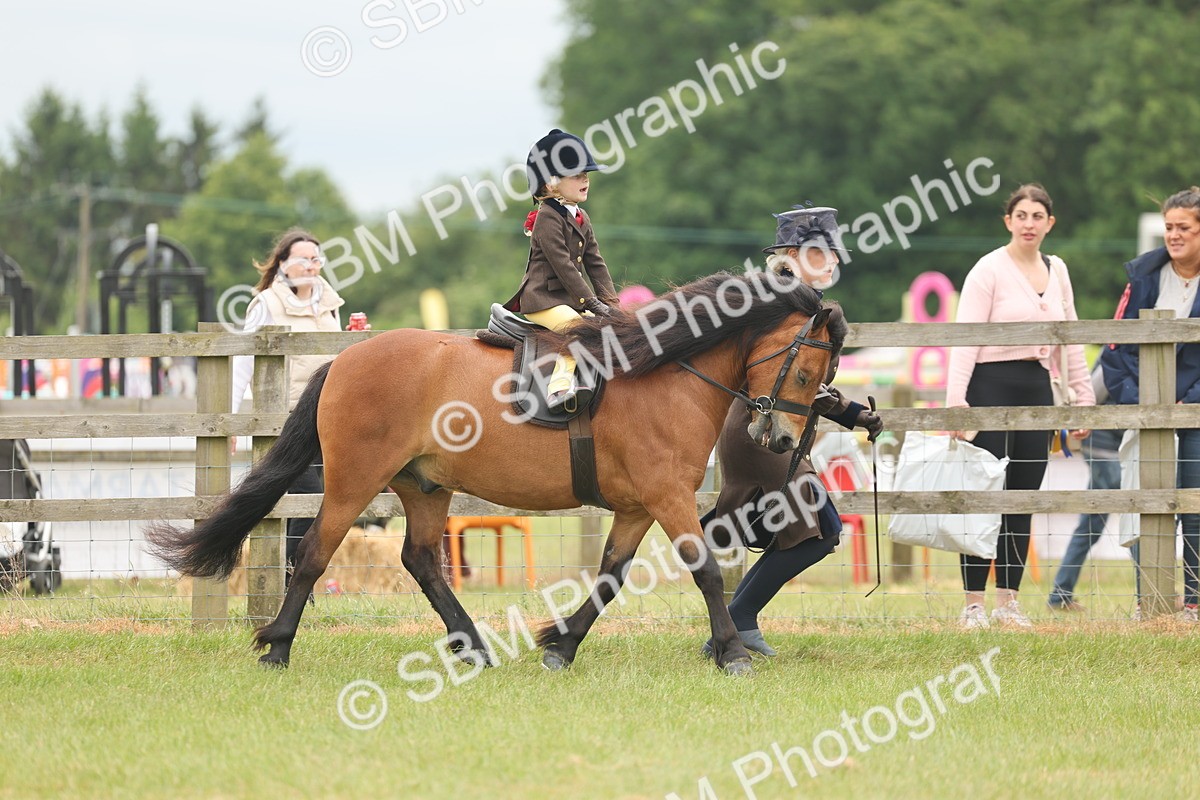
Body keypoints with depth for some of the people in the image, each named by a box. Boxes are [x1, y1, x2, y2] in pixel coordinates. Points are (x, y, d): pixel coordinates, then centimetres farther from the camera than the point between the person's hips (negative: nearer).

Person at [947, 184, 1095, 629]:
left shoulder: (1057, 271, 13)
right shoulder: (989, 270, -5)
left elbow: (1069, 340, 19)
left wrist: (1084, 396, 15)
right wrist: (956, 398, -21)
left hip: (1037, 388, 6)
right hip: (991, 385, -6)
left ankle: (1008, 603, 10)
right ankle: (973, 605, -3)